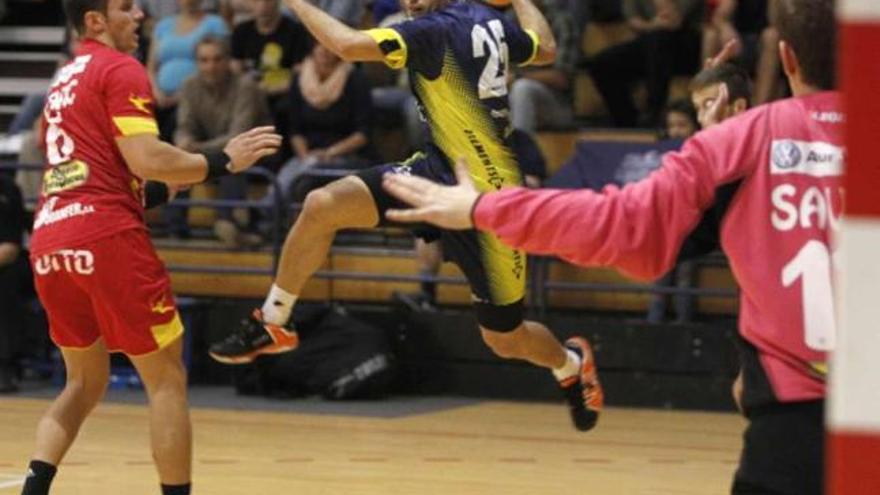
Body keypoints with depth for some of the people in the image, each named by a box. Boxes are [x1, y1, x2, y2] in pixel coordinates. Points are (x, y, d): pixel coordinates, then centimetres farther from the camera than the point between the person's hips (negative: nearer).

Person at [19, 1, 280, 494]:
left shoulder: (65, 79, 23)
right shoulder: (121, 69, -3)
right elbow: (145, 158, -15)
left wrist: (164, 189, 28)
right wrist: (221, 162, -5)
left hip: (48, 240, 8)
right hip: (106, 237, -8)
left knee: (85, 383, 19)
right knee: (167, 378, 3)